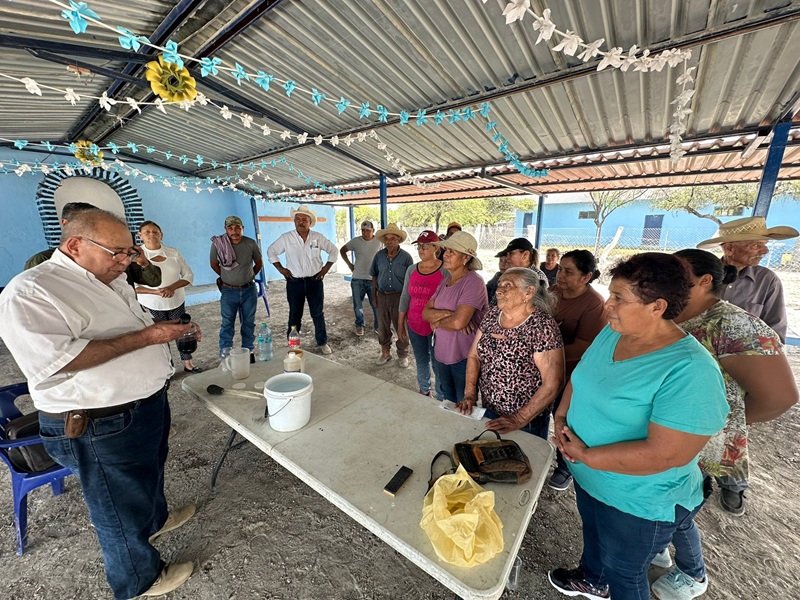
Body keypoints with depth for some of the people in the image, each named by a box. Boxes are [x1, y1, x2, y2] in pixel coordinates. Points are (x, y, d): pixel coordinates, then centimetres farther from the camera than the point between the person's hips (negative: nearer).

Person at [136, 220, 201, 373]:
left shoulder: (173, 253, -2)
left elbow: (189, 275, 0)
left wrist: (172, 287, -17)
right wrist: (156, 292, -23)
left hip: (177, 303, 2)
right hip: (151, 306, -2)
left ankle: (188, 364, 26)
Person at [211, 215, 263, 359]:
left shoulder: (251, 244, -8)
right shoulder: (217, 244, -9)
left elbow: (259, 263, 8)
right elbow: (214, 264, 7)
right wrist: (227, 277, 12)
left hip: (249, 289, 1)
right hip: (228, 291, -1)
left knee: (249, 323, 11)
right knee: (227, 324, 5)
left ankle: (248, 352, 26)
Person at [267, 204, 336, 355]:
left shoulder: (318, 237, 0)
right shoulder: (286, 238, -2)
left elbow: (333, 250, 10)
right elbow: (271, 251, 10)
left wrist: (326, 268, 4)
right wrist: (280, 268, 3)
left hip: (315, 281, 0)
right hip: (294, 282, 0)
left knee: (318, 314, 7)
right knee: (295, 315, 9)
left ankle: (322, 342, 21)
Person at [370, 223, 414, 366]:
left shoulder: (406, 257, -7)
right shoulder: (379, 255, 1)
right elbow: (374, 276, 10)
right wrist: (374, 295, 8)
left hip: (400, 296, -3)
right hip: (382, 296, 3)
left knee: (401, 327, 8)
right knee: (382, 327, 14)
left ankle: (402, 355, 27)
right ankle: (385, 352, 33)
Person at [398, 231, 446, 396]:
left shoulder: (445, 271, -12)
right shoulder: (411, 270, 2)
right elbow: (405, 298, 7)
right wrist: (400, 324, 10)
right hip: (414, 325, 5)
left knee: (437, 364, 5)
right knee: (421, 361, 21)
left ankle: (441, 398, 28)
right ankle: (424, 390, 44)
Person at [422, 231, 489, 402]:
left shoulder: (474, 283, -20)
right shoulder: (445, 281, 4)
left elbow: (458, 322, -30)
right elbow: (425, 312, -1)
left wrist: (437, 321, -11)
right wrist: (447, 313, -19)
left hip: (464, 356, -7)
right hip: (442, 353, 7)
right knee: (448, 401, 27)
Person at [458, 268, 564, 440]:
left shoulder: (542, 326, -21)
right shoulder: (492, 314, -4)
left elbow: (553, 383, -21)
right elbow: (474, 356, 2)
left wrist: (519, 419, -20)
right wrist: (470, 394, -8)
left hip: (526, 420, -5)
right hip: (487, 410, 5)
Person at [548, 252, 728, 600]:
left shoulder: (691, 372, -32)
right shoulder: (613, 332, -8)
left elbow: (664, 454, -33)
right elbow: (580, 377, 5)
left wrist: (585, 455, -25)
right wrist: (561, 416, -9)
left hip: (638, 504, -6)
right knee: (593, 536, 33)